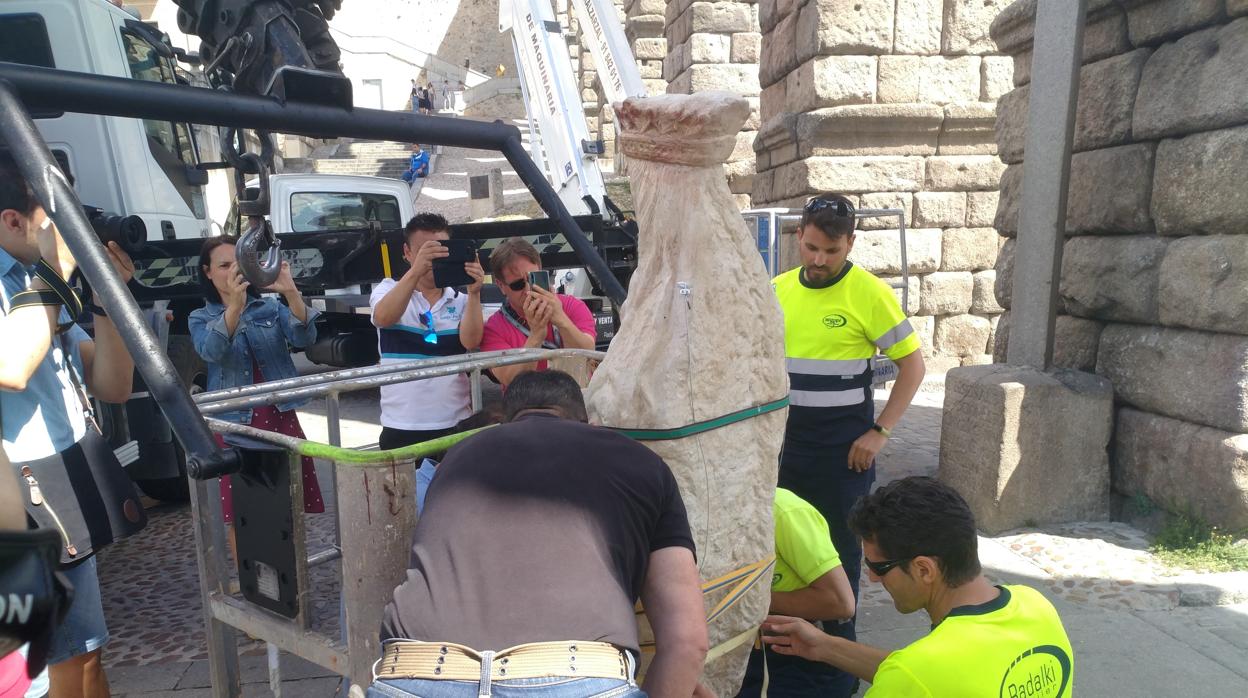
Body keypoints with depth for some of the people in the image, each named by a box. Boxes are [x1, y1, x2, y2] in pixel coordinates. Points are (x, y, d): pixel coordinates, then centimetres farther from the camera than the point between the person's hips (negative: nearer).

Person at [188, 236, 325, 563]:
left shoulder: (271, 308, 6)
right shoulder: (200, 318, 3)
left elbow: (305, 338, -12)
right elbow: (211, 352, -20)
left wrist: (291, 292, -29)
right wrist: (235, 304, -36)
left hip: (280, 416, 1)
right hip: (234, 423, -1)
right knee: (241, 513, 5)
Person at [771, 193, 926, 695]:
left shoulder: (870, 293, -11)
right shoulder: (777, 291, 3)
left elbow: (913, 364, -7)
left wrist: (879, 433, -12)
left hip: (842, 447, -4)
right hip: (783, 443, 4)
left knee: (839, 547, 7)